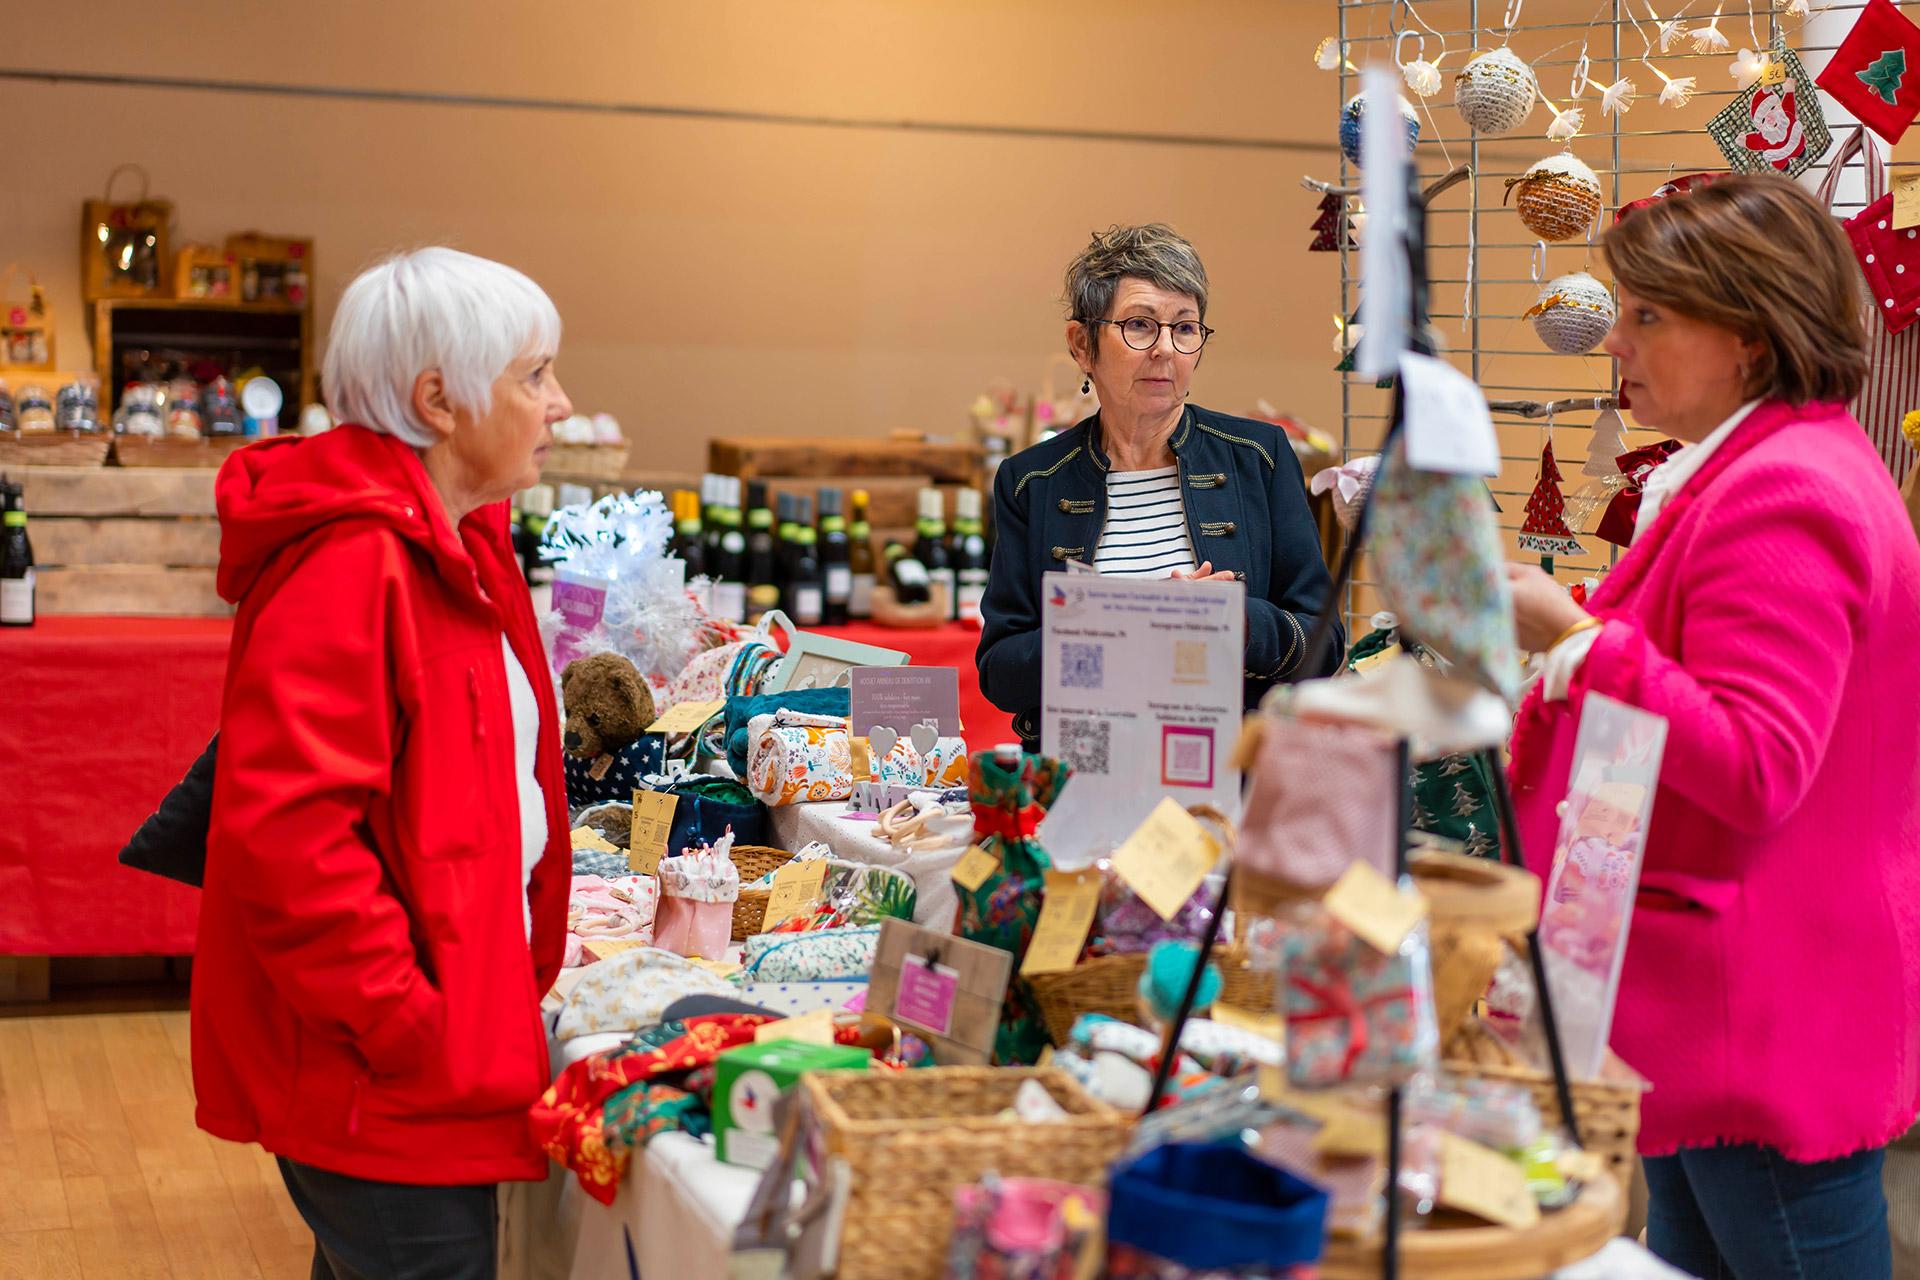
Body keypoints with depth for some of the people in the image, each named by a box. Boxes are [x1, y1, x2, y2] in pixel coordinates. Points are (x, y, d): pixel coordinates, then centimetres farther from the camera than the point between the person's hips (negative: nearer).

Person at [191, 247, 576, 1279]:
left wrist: (510, 989, 14)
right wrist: (412, 1032, -22)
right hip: (376, 1079, -10)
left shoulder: (454, 547, 12)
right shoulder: (349, 565, -21)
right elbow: (285, 833, -28)